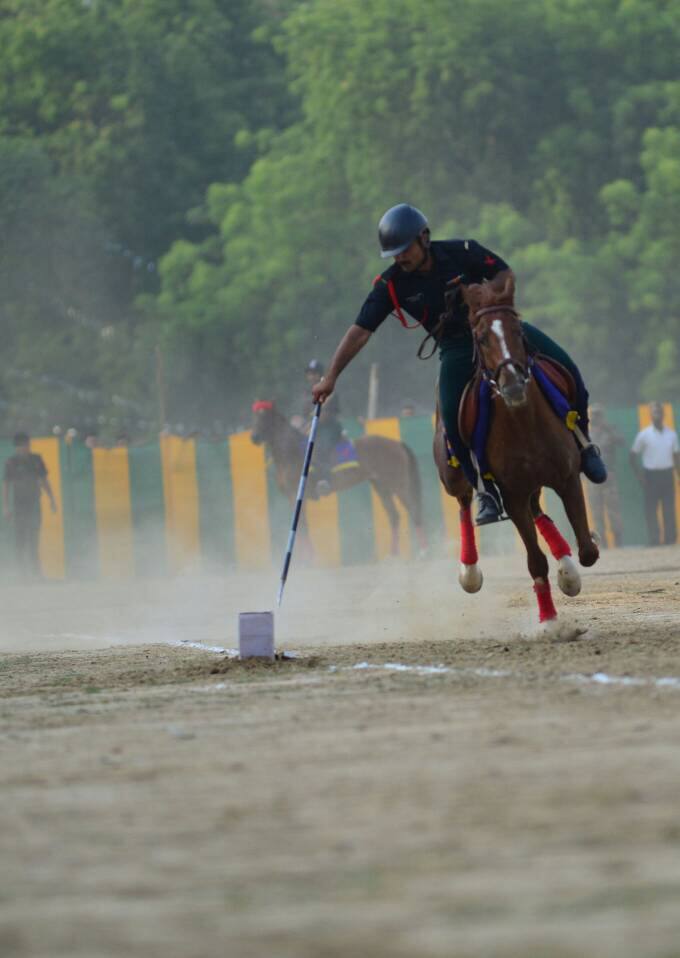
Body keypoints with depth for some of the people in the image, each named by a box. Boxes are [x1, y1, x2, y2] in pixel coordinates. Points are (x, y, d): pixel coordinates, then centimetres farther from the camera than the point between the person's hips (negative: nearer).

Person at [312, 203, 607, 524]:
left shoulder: (462, 253, -15)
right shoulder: (391, 285, -12)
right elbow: (360, 331, -12)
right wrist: (330, 377, -17)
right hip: (457, 347, 0)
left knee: (564, 366, -17)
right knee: (454, 418, -22)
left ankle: (581, 444, 5)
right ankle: (486, 492, -4)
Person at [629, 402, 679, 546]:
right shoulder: (644, 434, -2)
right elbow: (633, 455, 2)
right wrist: (640, 475, -5)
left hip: (667, 475, 3)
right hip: (651, 475, -3)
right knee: (651, 509, -5)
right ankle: (654, 540, -3)